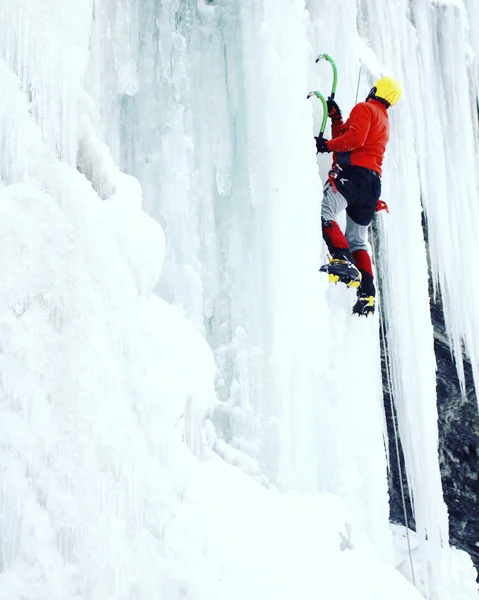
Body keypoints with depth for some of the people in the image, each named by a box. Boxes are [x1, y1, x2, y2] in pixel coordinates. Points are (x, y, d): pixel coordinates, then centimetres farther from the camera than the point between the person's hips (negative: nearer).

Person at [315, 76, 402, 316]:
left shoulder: (365, 108, 4)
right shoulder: (384, 121, 31)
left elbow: (354, 138, -14)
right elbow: (344, 139, 32)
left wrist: (326, 145, -5)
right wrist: (335, 118, 28)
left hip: (353, 172, -9)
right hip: (372, 181, 9)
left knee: (323, 212, -23)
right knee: (357, 241, 13)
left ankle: (343, 261, -41)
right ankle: (367, 294, 5)